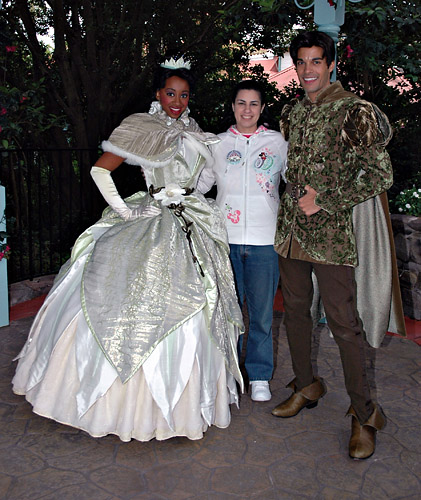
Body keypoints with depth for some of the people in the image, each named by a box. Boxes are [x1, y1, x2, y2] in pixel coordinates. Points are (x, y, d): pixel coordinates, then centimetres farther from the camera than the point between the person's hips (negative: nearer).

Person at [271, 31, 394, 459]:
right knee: (295, 310, 15)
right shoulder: (291, 114, 13)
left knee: (343, 323, -4)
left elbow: (379, 175, -13)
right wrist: (293, 201, 12)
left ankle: (364, 413, 11)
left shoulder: (353, 111, -8)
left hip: (330, 234, -6)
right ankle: (306, 386, 33)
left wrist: (324, 200, -14)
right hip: (289, 230, 7)